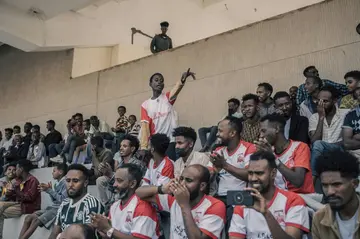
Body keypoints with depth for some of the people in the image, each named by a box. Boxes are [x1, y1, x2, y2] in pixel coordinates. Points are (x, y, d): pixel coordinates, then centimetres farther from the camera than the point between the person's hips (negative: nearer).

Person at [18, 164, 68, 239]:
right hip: (53, 207, 9)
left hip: (60, 208, -9)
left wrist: (49, 190, -14)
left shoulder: (65, 183, -8)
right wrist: (48, 190, 4)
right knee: (29, 217, -8)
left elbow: (63, 200, -17)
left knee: (36, 220, -23)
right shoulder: (57, 183, 17)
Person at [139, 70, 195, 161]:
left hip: (170, 141, -1)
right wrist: (143, 147, -15)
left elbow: (175, 91, -19)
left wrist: (183, 80, -42)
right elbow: (145, 126, -2)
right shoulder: (145, 105, 7)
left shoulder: (168, 97, 5)